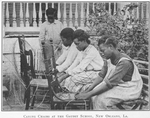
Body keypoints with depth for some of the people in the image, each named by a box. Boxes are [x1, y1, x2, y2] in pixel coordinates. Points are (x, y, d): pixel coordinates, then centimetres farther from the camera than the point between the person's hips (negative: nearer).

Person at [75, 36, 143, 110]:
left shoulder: (124, 62, -28)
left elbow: (110, 83, -30)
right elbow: (101, 76, 4)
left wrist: (89, 94, -29)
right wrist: (87, 90, -7)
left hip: (130, 90, -9)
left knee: (101, 99, -25)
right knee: (96, 94, -10)